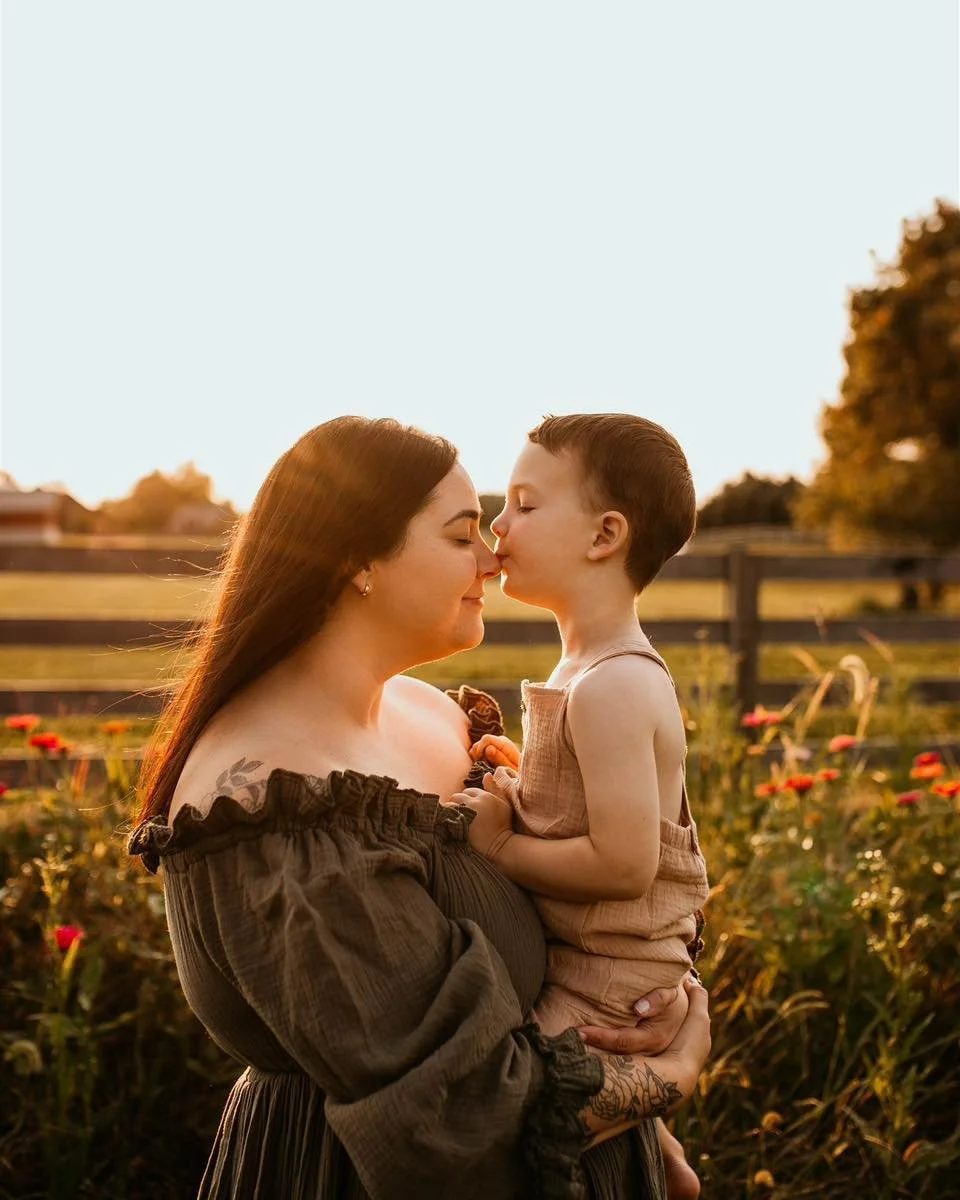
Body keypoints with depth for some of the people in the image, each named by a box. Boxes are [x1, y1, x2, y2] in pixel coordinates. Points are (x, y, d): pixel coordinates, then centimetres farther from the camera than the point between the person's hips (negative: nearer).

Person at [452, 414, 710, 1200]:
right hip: (579, 960, 10)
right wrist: (522, 778, 3)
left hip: (606, 988, -10)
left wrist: (501, 848, -17)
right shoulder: (604, 669, 6)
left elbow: (626, 862, -28)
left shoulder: (611, 686, -23)